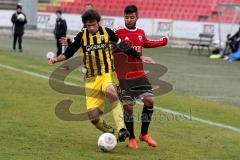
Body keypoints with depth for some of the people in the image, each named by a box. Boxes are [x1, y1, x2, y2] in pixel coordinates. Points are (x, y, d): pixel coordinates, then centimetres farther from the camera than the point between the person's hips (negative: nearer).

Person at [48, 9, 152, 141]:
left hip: (108, 73, -1)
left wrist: (140, 57, 10)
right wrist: (56, 59, -15)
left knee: (110, 92, -38)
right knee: (93, 117, -7)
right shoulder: (81, 36, -1)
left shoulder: (107, 32, 0)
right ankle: (109, 131, 26)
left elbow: (123, 46, 12)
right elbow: (68, 53, 3)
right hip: (92, 78, 1)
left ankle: (121, 129, -37)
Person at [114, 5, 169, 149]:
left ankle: (144, 134, 10)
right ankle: (132, 138, 15)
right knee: (128, 107, -1)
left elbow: (147, 43, 30)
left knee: (150, 100, -6)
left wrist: (163, 41, 37)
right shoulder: (118, 33, -9)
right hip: (124, 77, -4)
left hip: (140, 75, 5)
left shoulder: (141, 33, 8)